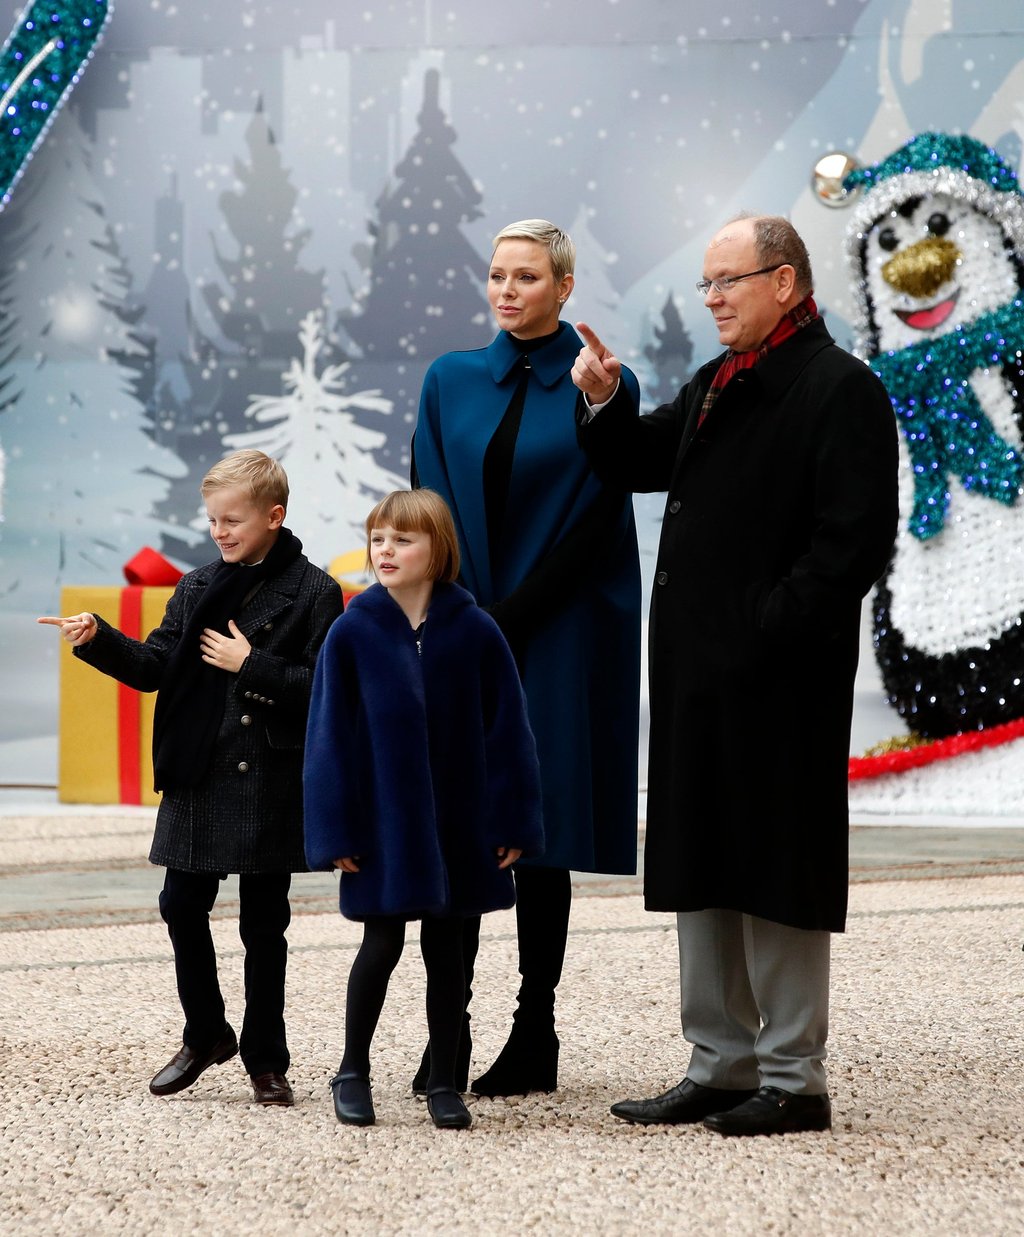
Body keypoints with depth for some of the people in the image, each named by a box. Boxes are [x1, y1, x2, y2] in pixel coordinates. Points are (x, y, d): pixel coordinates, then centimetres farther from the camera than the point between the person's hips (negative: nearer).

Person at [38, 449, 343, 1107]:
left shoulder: (314, 594, -5)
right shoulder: (196, 589, 9)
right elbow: (155, 667, 4)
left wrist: (252, 667, -15)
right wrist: (99, 639, -11)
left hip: (270, 783, -4)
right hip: (197, 781, 4)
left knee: (264, 925, 4)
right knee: (183, 907, 5)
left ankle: (266, 1059, 16)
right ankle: (206, 1035, 25)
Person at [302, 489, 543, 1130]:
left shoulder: (475, 631, -5)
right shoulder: (353, 633, -6)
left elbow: (506, 731, -1)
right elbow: (330, 735, -4)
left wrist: (510, 822, -3)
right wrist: (335, 831, -8)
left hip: (457, 826, 1)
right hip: (382, 827, -1)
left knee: (446, 948, 9)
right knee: (382, 945, 4)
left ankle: (444, 1082, 19)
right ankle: (353, 1073, 21)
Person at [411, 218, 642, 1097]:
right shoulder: (451, 382, 10)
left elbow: (592, 528, -6)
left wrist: (506, 622, -10)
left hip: (557, 641, -3)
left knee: (540, 829, 0)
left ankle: (535, 1039, 7)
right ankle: (448, 1034, 2)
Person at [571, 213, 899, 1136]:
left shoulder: (841, 390, -10)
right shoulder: (716, 387, 16)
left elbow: (853, 543, -17)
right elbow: (639, 465, 26)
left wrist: (767, 634, -19)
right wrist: (602, 403, 6)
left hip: (777, 679, -9)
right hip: (697, 672, 9)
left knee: (778, 876, -3)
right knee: (702, 871, 13)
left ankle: (794, 1080, 6)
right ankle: (721, 1067, 22)